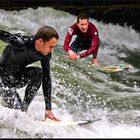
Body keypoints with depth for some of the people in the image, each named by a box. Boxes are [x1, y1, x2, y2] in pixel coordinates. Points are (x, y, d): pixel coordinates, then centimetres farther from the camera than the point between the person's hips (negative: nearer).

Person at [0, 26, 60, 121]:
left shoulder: (45, 54, -12)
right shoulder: (20, 43, -32)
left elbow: (46, 79, -8)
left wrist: (48, 109, -9)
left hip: (18, 77, 6)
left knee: (39, 72, -23)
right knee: (17, 109, -21)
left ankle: (24, 107, -9)